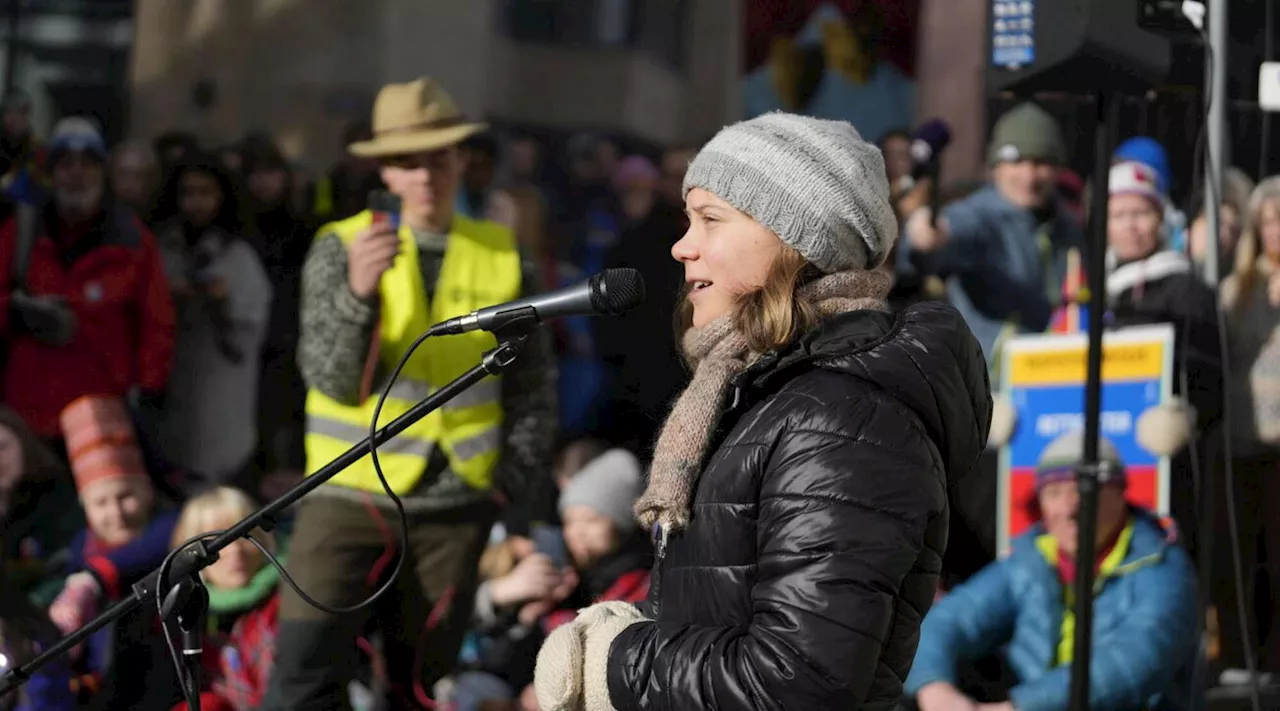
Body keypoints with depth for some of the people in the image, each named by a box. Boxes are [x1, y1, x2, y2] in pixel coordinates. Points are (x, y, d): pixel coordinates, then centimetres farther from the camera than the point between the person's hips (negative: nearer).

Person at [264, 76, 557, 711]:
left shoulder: (502, 257, 5)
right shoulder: (341, 247, -2)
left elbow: (534, 383, 11)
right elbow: (334, 379, -10)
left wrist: (514, 475, 3)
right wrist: (358, 291, -25)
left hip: (456, 503, 2)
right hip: (351, 493, -2)